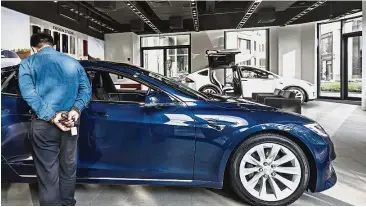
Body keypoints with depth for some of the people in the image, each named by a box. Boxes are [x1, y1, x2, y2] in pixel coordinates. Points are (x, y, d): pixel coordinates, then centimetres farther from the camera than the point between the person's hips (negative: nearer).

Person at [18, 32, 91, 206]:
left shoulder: (28, 63, 3)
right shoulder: (73, 62, 12)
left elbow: (28, 92, -13)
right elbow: (86, 89, 0)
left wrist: (50, 116, -17)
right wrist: (76, 110, -11)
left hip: (43, 124, -3)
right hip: (69, 122, 3)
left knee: (48, 175, 6)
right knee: (68, 169, 17)